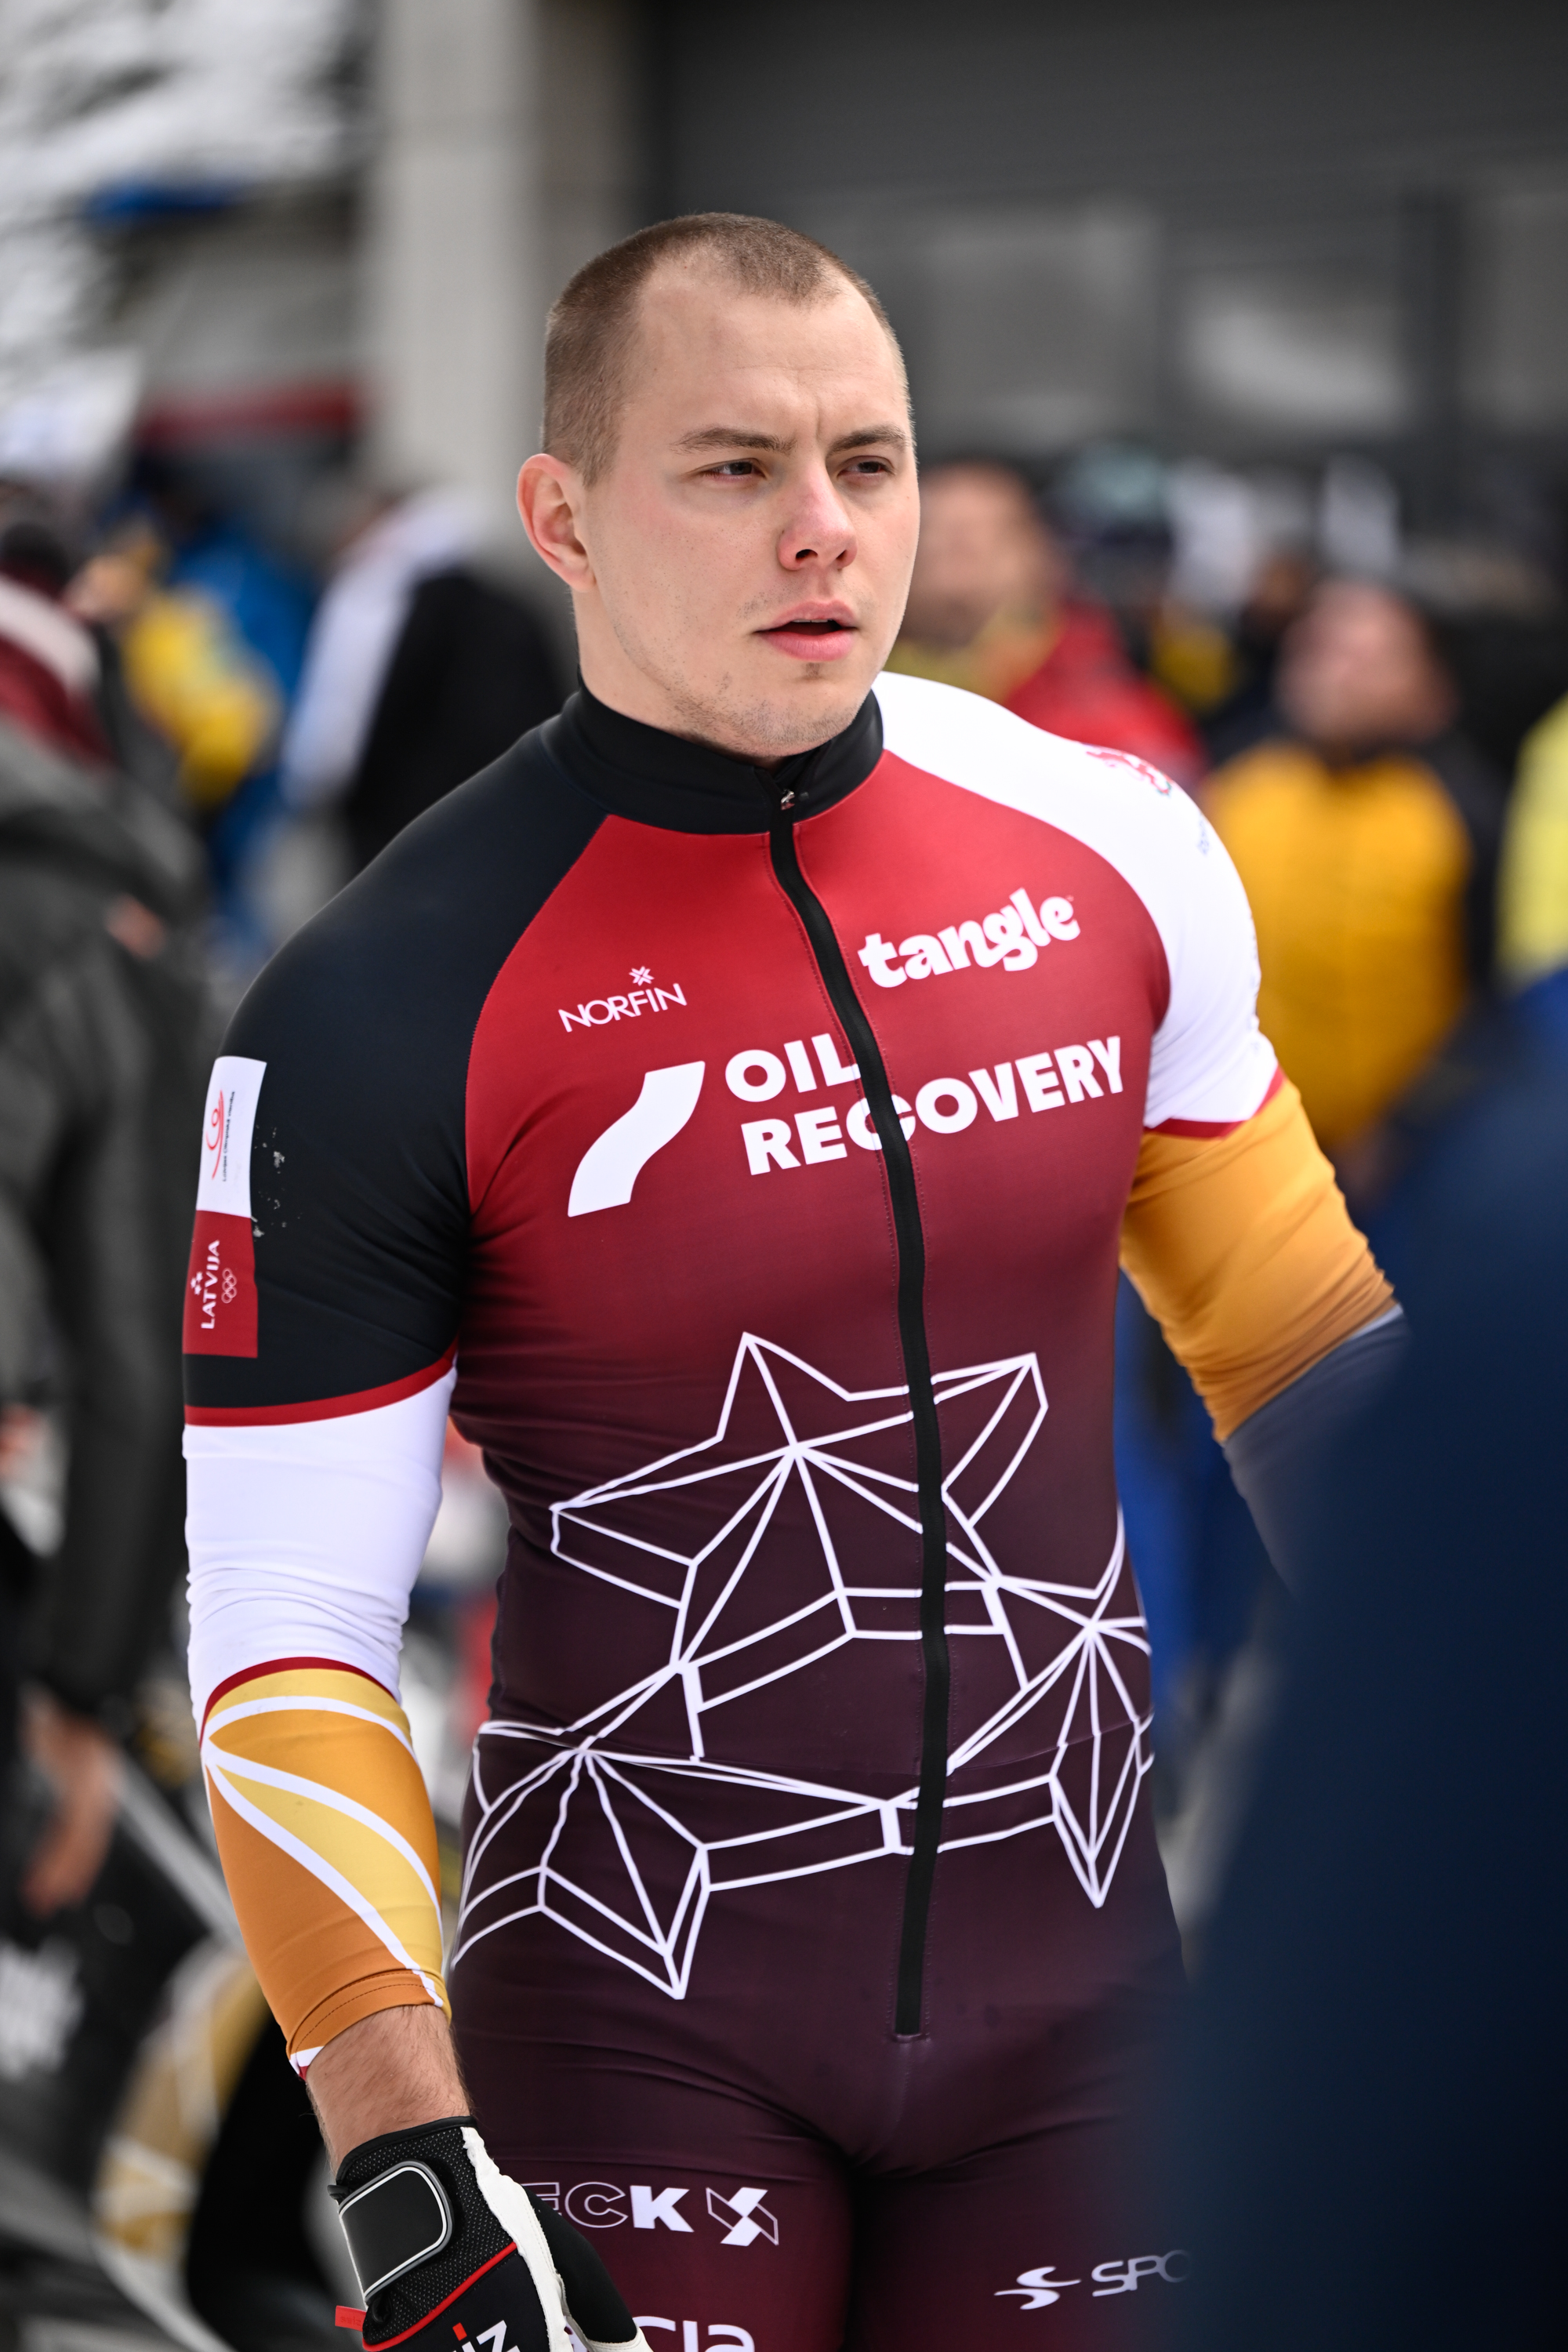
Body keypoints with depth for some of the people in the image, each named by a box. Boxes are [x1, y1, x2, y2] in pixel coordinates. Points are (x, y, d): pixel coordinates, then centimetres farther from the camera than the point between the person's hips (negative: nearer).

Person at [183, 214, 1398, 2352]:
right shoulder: (389, 1011, -11)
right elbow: (286, 1634, -10)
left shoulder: (1105, 850, 1)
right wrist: (406, 2171, -15)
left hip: (1073, 1989, 4)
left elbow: (1299, 1336, 14)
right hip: (640, 2006, -3)